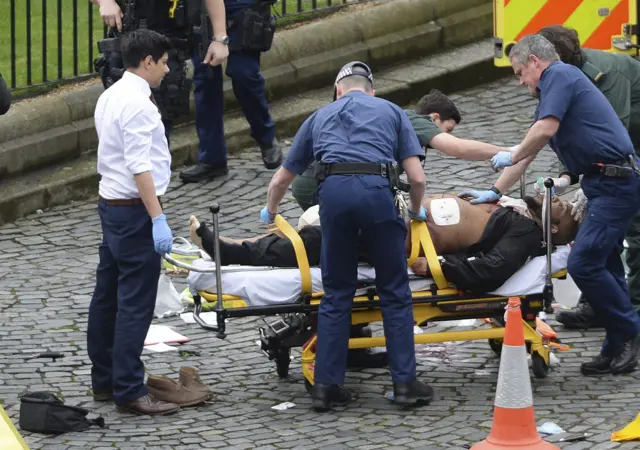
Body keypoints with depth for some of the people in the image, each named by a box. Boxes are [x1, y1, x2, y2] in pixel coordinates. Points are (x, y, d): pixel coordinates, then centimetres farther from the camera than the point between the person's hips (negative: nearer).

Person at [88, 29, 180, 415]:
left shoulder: (110, 96, 12)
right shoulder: (136, 104, -18)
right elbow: (140, 167, -24)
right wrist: (158, 219, -25)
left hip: (111, 204, 10)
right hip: (135, 209, -10)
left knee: (107, 296, 14)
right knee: (136, 304, -8)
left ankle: (104, 381, 22)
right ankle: (129, 390, -7)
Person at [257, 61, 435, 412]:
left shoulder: (321, 116, 31)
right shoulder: (391, 112, 26)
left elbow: (280, 180, 37)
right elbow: (417, 178, 15)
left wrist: (269, 213, 57)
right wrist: (416, 212, 36)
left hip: (332, 189, 2)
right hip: (376, 188, -2)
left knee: (336, 294, 11)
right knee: (395, 292, 8)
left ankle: (326, 386, 9)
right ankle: (404, 383, 6)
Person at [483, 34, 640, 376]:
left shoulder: (559, 75, -7)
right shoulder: (552, 89, 24)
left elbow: (545, 130, -21)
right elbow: (531, 148, 30)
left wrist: (511, 158, -4)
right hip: (608, 183, 11)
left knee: (584, 263, -15)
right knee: (603, 265, 10)